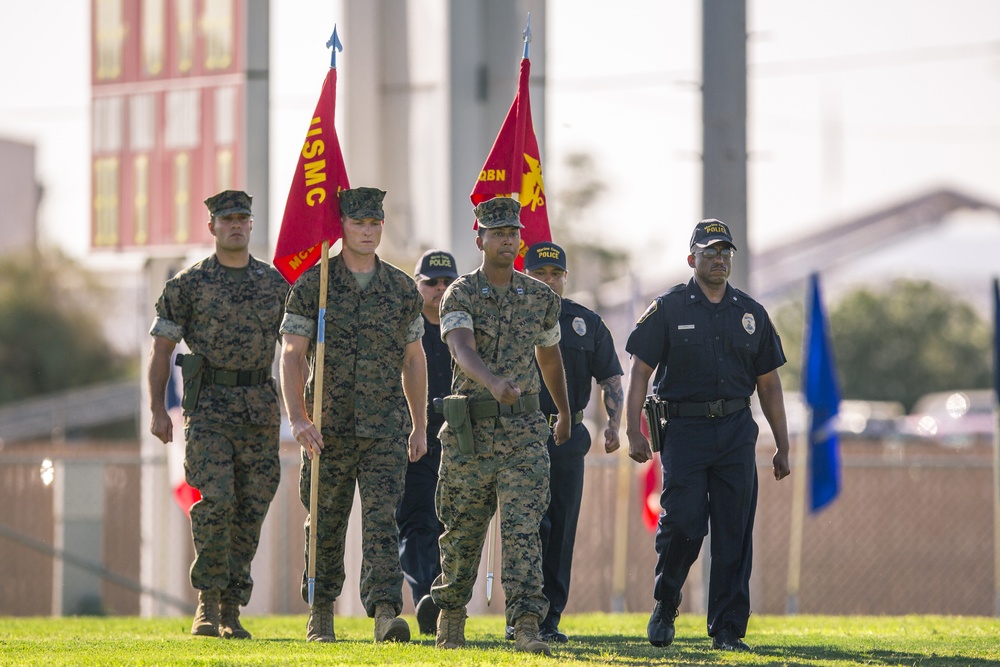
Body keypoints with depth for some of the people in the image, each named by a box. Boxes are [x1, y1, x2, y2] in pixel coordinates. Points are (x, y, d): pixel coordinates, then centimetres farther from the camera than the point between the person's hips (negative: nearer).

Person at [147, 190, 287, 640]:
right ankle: (208, 603, -7)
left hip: (260, 408, 3)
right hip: (208, 406, -3)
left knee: (251, 509, 2)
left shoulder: (276, 283, 10)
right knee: (215, 501, -17)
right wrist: (157, 411, -2)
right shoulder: (189, 284, 2)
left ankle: (231, 611, 10)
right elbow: (161, 348, 5)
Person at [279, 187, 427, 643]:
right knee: (326, 523, 9)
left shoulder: (402, 288, 7)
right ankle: (320, 614, 23)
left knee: (381, 519, -12)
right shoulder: (312, 285, -1)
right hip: (329, 429, -1)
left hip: (386, 429, 1)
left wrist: (420, 427, 15)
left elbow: (413, 361, 15)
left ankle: (385, 612, -21)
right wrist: (297, 419, -17)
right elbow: (291, 357, -5)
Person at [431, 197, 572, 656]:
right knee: (462, 532, 9)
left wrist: (565, 412, 37)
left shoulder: (542, 298, 7)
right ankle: (451, 617, 28)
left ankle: (526, 630, -17)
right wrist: (494, 383, -43)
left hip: (524, 432, 1)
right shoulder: (460, 295, -5)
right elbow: (463, 351, -24)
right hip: (469, 430, -1)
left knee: (522, 530, -10)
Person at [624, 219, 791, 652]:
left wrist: (782, 445, 12)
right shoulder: (668, 309, 2)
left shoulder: (751, 314, 12)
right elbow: (639, 371, 0)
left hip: (737, 432, 3)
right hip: (684, 429, -3)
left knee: (734, 535, 0)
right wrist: (633, 432, -9)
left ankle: (727, 629, 5)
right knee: (683, 524, -11)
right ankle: (664, 608, 12)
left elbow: (768, 383, 16)